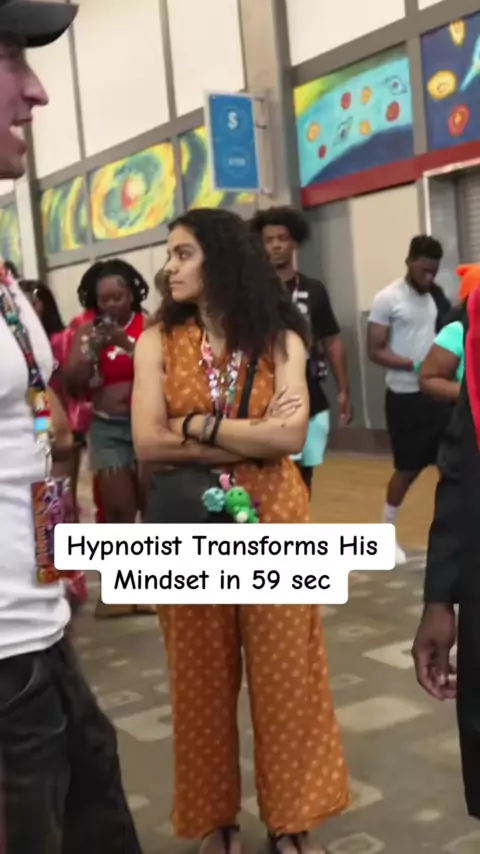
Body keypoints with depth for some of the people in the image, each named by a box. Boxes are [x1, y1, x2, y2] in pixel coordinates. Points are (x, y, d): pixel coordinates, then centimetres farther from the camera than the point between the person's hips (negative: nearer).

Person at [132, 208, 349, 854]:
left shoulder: (281, 339, 1)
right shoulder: (158, 341, 0)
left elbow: (292, 437, -13)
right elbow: (148, 444, -12)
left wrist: (197, 425, -12)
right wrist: (252, 434, -13)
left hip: (273, 523, 0)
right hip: (190, 528, 0)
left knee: (283, 672, 9)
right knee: (202, 676, 11)